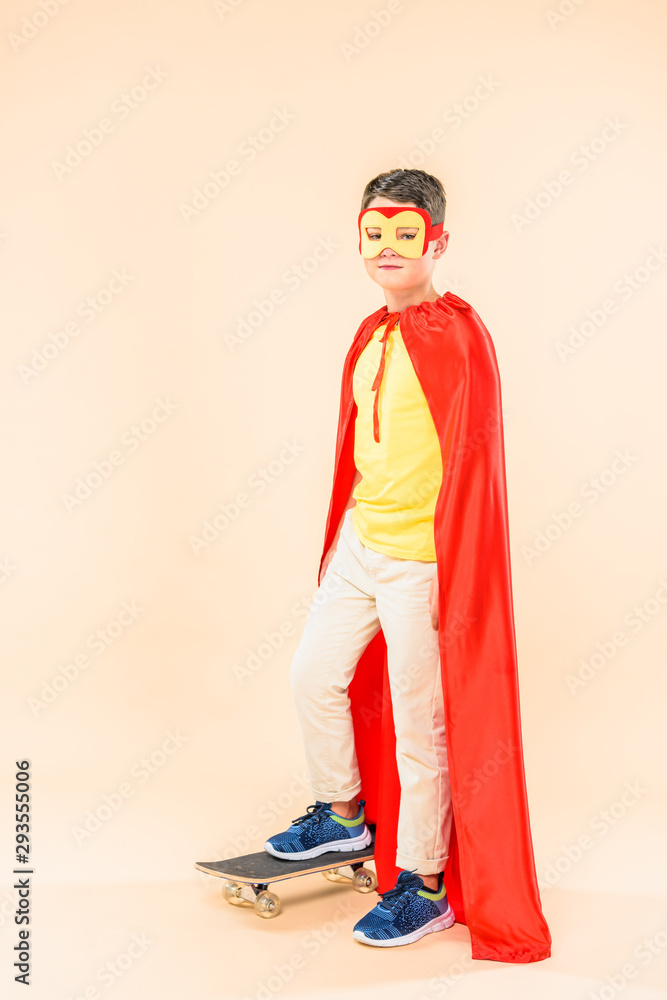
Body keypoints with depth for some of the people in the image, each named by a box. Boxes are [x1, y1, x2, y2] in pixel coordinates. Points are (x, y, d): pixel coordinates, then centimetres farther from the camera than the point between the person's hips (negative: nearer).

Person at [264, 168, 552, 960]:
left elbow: (469, 457, -16)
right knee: (314, 675, 18)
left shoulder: (456, 334, -14)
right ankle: (344, 813, 41)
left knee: (419, 724, 3)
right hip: (357, 543, 8)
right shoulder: (369, 335, 10)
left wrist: (450, 577, -17)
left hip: (418, 559, -8)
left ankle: (425, 885, 20)